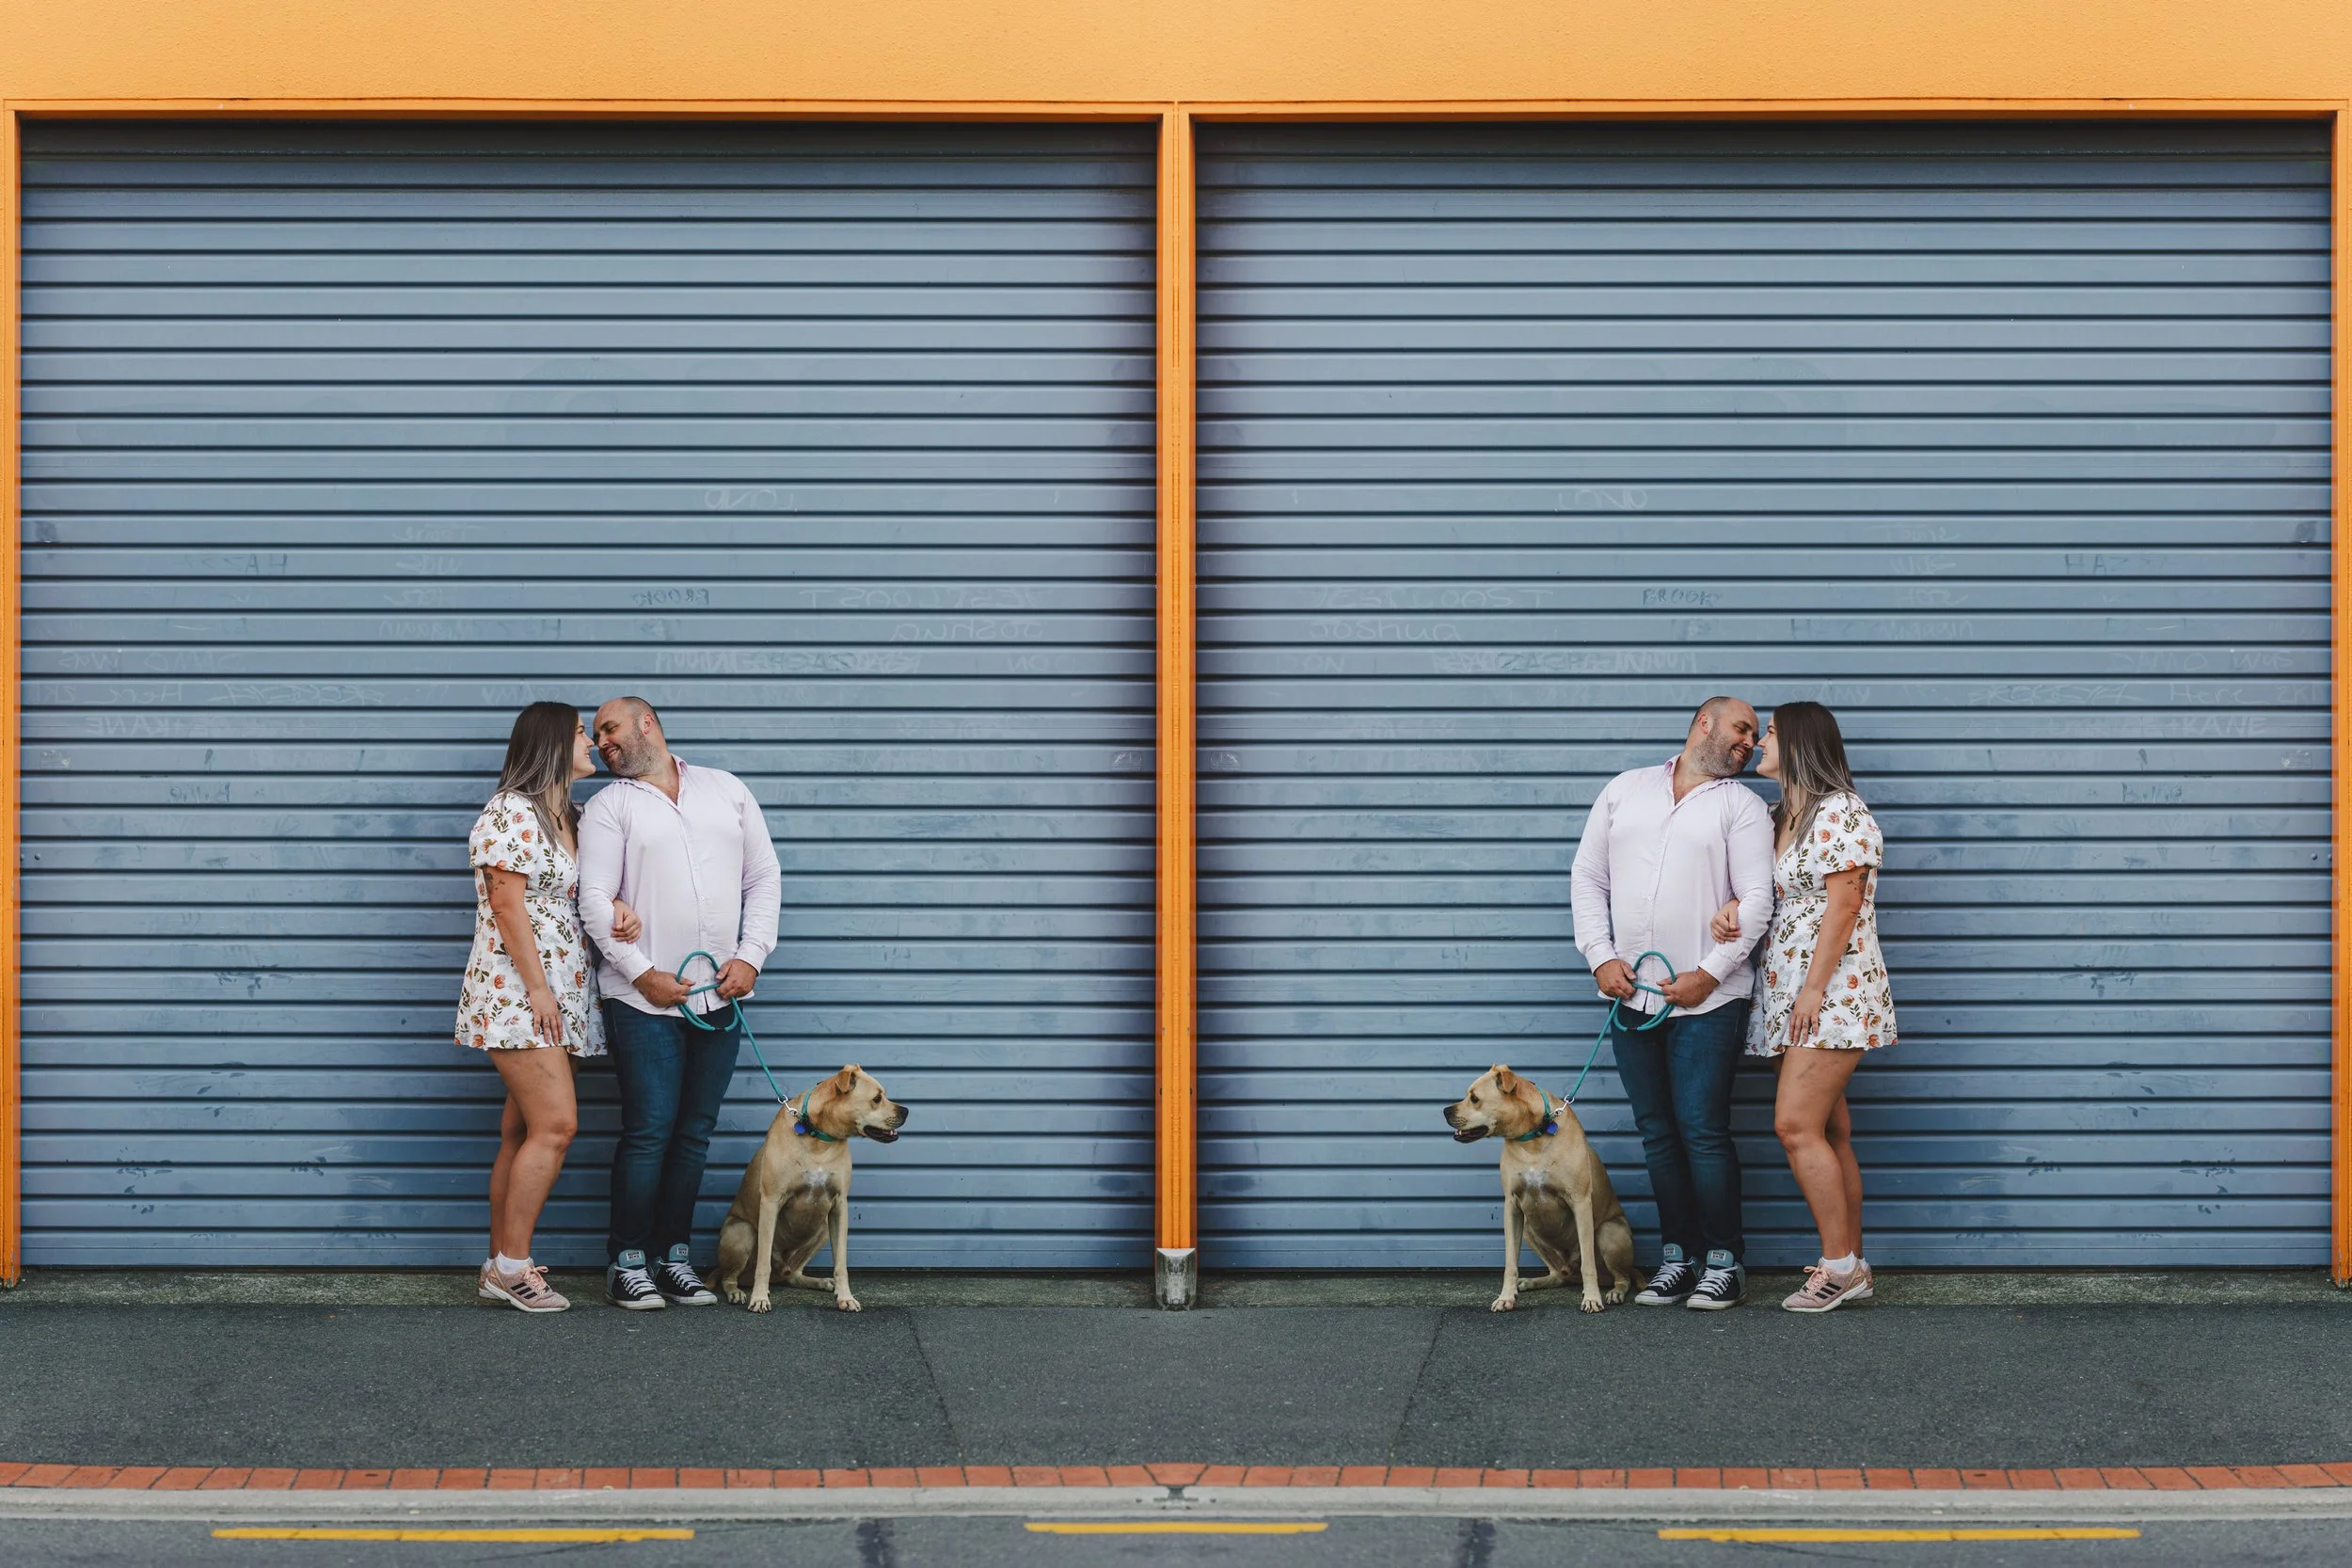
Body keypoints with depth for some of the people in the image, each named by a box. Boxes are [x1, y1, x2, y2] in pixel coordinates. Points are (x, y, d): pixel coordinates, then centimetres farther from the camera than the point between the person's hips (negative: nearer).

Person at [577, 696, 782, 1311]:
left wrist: (750, 957, -1)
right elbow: (595, 900, -4)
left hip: (720, 998, 3)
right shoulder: (609, 805, 4)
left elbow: (764, 878, 12)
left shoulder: (727, 790, 12)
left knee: (695, 1134, 7)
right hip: (643, 1000, -3)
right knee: (648, 1133, -6)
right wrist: (642, 973, -12)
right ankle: (628, 1263, 3)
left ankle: (674, 1258, 15)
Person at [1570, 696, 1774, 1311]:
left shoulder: (1741, 805, 3)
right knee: (1658, 1134, 8)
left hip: (1708, 1000, -3)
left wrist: (1708, 973, -12)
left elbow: (1756, 900, -5)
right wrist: (1600, 957, 0)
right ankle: (1678, 1257, 16)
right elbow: (1587, 878, 12)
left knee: (1703, 1132, -6)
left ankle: (1724, 1260, 4)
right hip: (1631, 996, 3)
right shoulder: (1625, 790, 12)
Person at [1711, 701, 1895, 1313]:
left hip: (1834, 988, -9)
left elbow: (1843, 905, -15)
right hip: (1788, 996, 9)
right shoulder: (1778, 817, 17)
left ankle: (1841, 1267, -8)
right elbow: (1764, 891, 20)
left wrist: (1815, 987, -17)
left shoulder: (1840, 812, -10)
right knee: (1829, 1132, 8)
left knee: (1796, 1125, -14)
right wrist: (1735, 907, -4)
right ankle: (1850, 1267, 11)